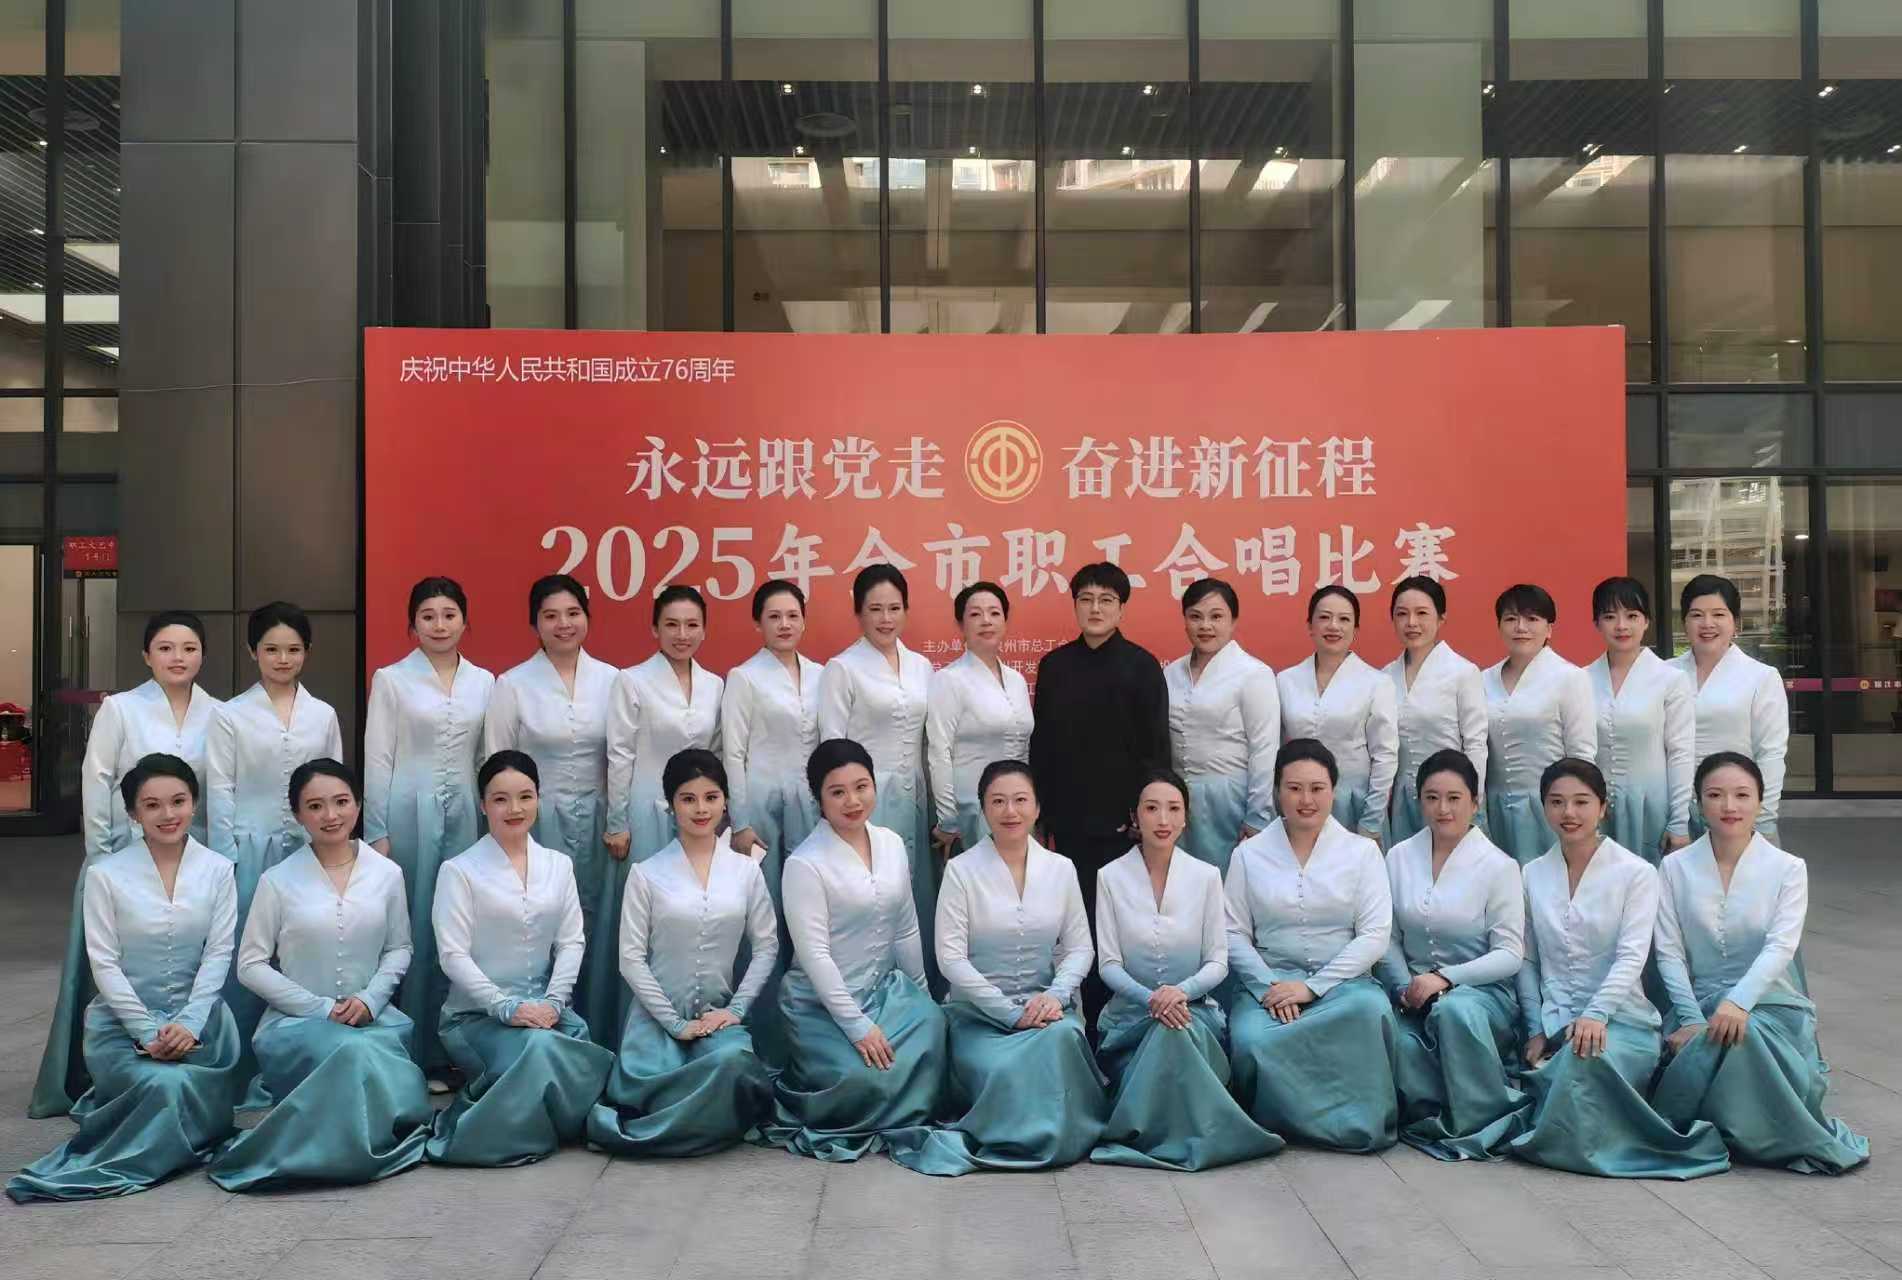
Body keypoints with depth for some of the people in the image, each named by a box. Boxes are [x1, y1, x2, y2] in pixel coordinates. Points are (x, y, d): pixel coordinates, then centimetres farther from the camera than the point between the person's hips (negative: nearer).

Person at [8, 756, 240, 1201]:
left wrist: (189, 1023, -14)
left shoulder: (217, 870, 3)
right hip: (123, 1018, -2)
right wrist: (147, 1031, -13)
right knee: (165, 1086, -30)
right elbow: (104, 963, -4)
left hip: (198, 1014, 2)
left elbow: (218, 955, -1)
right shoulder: (105, 874, -1)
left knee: (194, 1092, -26)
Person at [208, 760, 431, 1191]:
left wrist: (370, 998, -7)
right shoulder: (278, 881, -1)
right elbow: (250, 965, 0)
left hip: (372, 1016, 2)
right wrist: (320, 1008, -9)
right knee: (355, 1052, -35)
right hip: (298, 1020, -2)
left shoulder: (387, 874, 4)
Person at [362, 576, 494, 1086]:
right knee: (409, 930, 0)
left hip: (463, 815, 3)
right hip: (409, 814, -3)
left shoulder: (483, 682, 10)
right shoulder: (391, 680, 1)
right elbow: (377, 760, -2)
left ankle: (445, 1052, 13)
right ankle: (405, 1054, 8)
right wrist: (377, 833, -7)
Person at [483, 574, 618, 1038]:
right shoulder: (512, 684, -2)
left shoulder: (611, 680, 4)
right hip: (536, 820, -2)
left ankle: (593, 1031, 16)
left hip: (596, 819, 2)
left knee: (594, 924, 4)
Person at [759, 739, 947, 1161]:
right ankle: (793, 1106, 7)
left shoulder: (892, 845, 4)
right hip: (822, 1001, -6)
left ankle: (907, 1124, 3)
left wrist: (918, 994, 14)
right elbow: (813, 953, -17)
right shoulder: (805, 863, -14)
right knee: (862, 1078, -23)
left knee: (930, 1024, -21)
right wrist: (856, 1024, -18)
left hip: (886, 987, 6)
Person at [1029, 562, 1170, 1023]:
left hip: (1122, 823, -3)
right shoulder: (1054, 665, 7)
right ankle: (1087, 1015, 17)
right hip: (1069, 822, 3)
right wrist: (1043, 819, 6)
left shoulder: (1141, 666, -2)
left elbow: (1155, 749, -2)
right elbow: (1041, 746, 9)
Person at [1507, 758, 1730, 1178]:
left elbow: (1631, 957, -10)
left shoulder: (1636, 873, 0)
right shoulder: (1532, 875, 11)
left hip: (1620, 1020, -3)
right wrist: (1536, 1030, -1)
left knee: (1584, 1058, -35)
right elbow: (1527, 961, 10)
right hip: (1554, 1027, 3)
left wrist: (1595, 1015, -24)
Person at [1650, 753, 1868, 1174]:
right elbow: (1669, 952, -2)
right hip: (1698, 1004, 1)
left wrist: (1738, 1002, -30)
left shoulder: (1788, 868, 1)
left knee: (1742, 1037, -35)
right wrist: (1692, 1020, -16)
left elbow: (1780, 947, -13)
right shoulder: (1675, 867, 4)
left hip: (1769, 1004, -1)